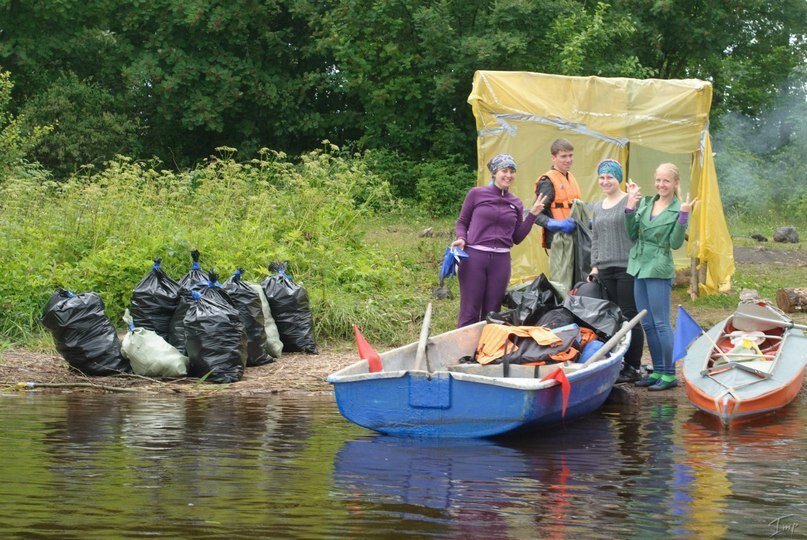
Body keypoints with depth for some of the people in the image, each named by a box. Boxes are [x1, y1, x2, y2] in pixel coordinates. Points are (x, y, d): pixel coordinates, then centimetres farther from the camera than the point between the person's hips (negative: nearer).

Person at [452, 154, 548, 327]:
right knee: (469, 313, -1)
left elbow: (517, 238, 14)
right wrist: (461, 239, -11)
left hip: (501, 261, 3)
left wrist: (533, 215, 7)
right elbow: (462, 222, 8)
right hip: (474, 256, -3)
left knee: (492, 313, 8)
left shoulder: (516, 203, 11)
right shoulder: (477, 194, 1)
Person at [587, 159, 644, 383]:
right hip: (605, 270, 6)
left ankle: (633, 367, 0)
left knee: (629, 316, -4)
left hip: (627, 268, -6)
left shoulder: (630, 202, -3)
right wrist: (595, 265, 14)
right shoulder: (596, 208, 18)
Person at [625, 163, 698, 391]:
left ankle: (669, 374, -1)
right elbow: (632, 234, 7)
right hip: (639, 267, 7)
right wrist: (630, 206, -2)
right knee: (647, 325, 11)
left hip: (659, 269, -7)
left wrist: (684, 215, -22)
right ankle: (658, 371, 19)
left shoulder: (678, 209, -5)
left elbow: (675, 243, -13)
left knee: (661, 323, -6)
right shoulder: (645, 203, 11)